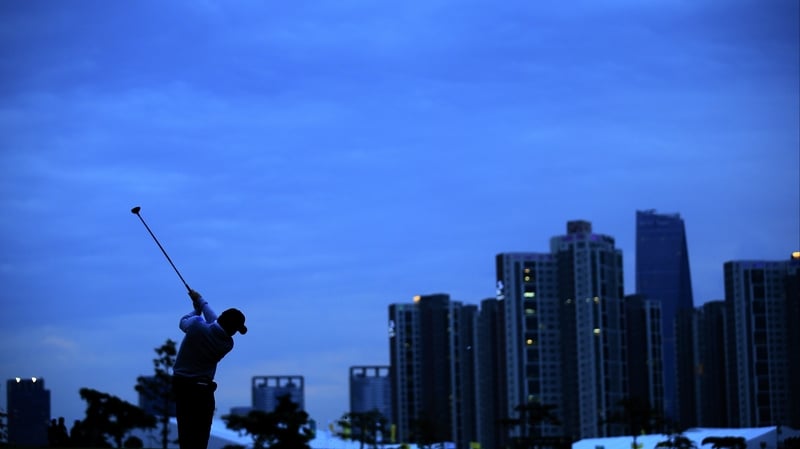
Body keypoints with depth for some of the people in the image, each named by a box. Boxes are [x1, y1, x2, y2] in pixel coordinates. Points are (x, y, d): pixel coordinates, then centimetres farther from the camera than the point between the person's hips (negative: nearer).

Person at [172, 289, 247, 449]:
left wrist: (196, 310, 28)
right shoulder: (227, 344, -9)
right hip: (202, 389, -3)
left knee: (185, 430, 6)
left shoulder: (197, 325, -14)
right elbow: (214, 323, 8)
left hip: (181, 384, 3)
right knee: (201, 433, 0)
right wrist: (201, 301, 21)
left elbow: (183, 321, 11)